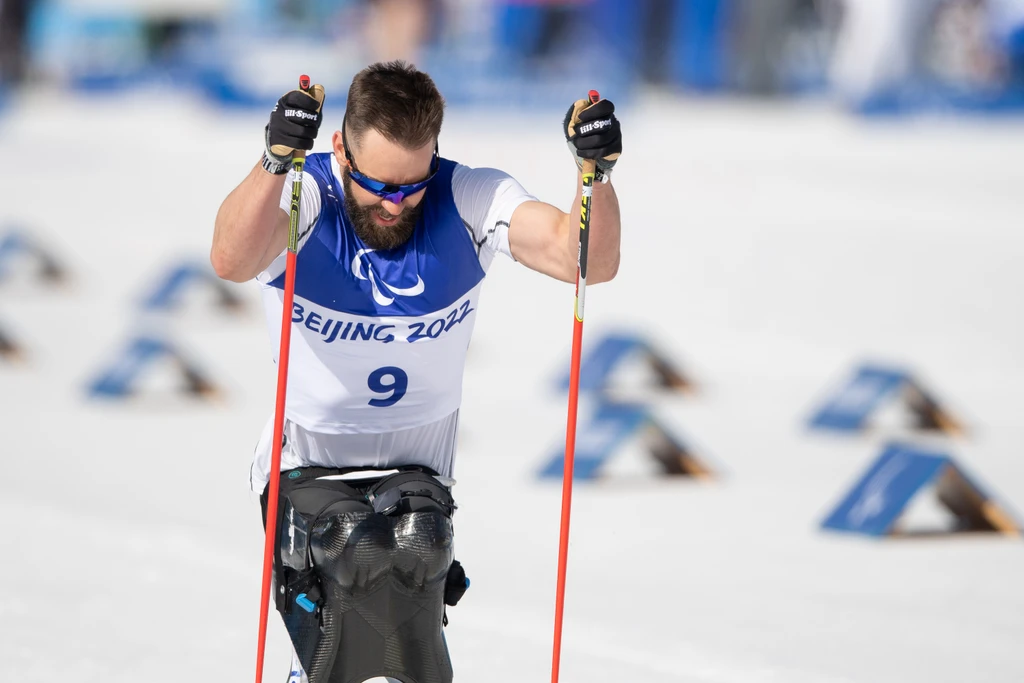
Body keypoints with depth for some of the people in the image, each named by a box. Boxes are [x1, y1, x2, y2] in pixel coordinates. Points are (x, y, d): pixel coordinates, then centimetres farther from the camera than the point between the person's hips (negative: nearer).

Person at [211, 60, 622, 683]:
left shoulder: (470, 200, -10)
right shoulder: (304, 196, -17)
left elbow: (588, 261, -21)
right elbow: (232, 261, -40)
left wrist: (597, 171, -40)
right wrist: (276, 161, -57)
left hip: (417, 473, 2)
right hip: (306, 466, -2)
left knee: (414, 548, -28)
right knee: (359, 551, -30)